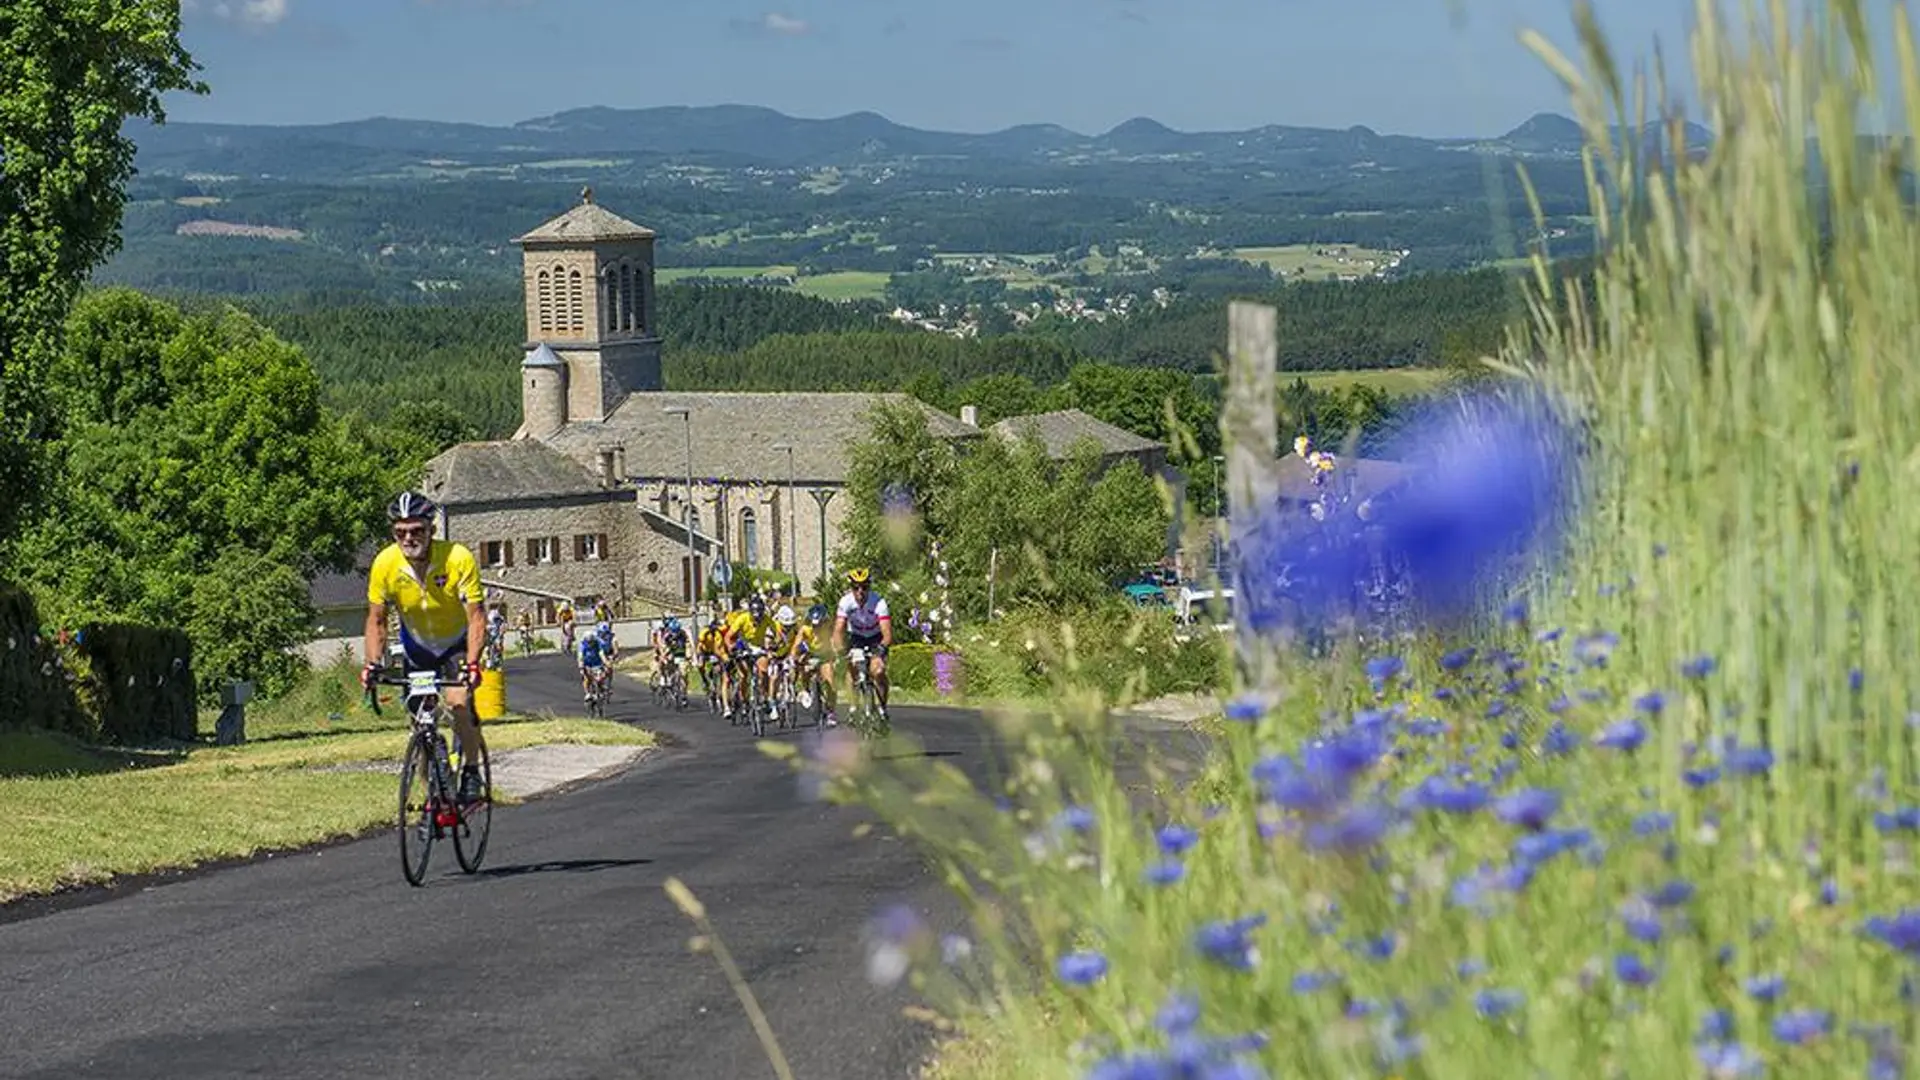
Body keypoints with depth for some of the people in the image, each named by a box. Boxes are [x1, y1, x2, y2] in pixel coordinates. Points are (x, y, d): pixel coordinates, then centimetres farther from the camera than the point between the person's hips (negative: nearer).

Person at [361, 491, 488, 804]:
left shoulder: (458, 558, -30)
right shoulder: (385, 564, -23)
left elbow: (476, 617, -28)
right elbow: (376, 621, -10)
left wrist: (471, 663, -41)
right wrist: (373, 664, -24)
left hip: (458, 643, -3)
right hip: (417, 646, 3)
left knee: (458, 702, -26)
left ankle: (471, 771, -5)